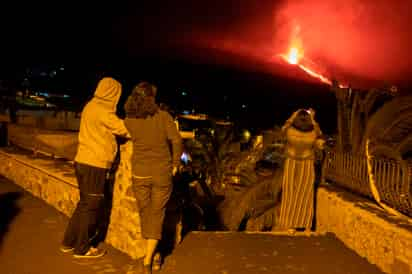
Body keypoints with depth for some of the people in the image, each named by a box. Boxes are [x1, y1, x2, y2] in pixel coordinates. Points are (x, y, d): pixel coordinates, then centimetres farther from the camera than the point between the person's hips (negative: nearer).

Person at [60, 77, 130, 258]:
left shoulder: (91, 106, 12)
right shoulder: (102, 109, -16)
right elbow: (122, 129, -10)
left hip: (84, 161, 9)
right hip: (94, 164, -9)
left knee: (85, 203, 20)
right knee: (92, 206, 4)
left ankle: (69, 242, 30)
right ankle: (82, 248, 17)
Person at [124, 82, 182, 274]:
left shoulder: (128, 120, -4)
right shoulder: (163, 116, -10)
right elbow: (176, 141, -14)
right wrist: (175, 164, -1)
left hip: (140, 173, 2)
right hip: (162, 173, -2)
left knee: (145, 213, 19)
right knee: (156, 215, 11)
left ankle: (151, 254, 33)